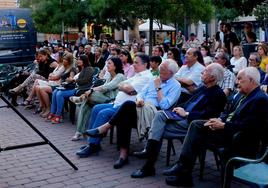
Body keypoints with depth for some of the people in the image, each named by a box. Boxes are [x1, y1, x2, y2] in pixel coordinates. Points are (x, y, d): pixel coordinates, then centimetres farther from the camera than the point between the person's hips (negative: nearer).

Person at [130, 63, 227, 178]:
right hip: (183, 116, 8)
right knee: (159, 114, -16)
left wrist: (186, 114, -15)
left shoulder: (219, 94, -9)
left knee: (159, 130, -16)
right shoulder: (203, 88, 18)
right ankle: (149, 150, -25)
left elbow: (206, 115, -18)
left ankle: (149, 166, -9)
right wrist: (180, 108, 3)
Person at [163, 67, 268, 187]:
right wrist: (220, 119, -3)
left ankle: (184, 174, -6)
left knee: (198, 134, -18)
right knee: (196, 124, -3)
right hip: (227, 125, 10)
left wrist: (223, 125, -20)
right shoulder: (242, 95, 12)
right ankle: (182, 166, -7)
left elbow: (247, 126, -24)